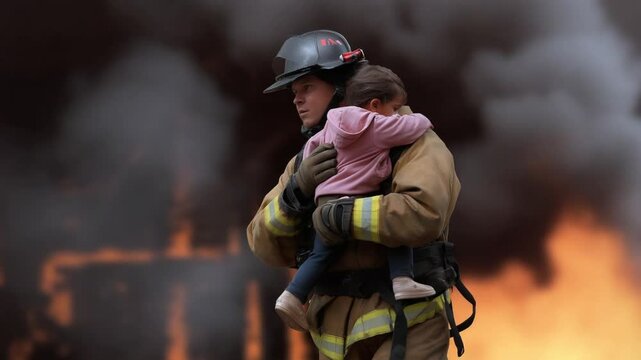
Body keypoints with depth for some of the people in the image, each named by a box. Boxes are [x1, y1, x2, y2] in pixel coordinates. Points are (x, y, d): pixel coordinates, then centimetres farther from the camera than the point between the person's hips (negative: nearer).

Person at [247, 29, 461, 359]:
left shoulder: (409, 141, -7)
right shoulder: (309, 162, 14)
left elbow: (425, 211, -26)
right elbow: (267, 245, 5)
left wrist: (339, 217, -20)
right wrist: (299, 190, -13)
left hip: (403, 329, -7)